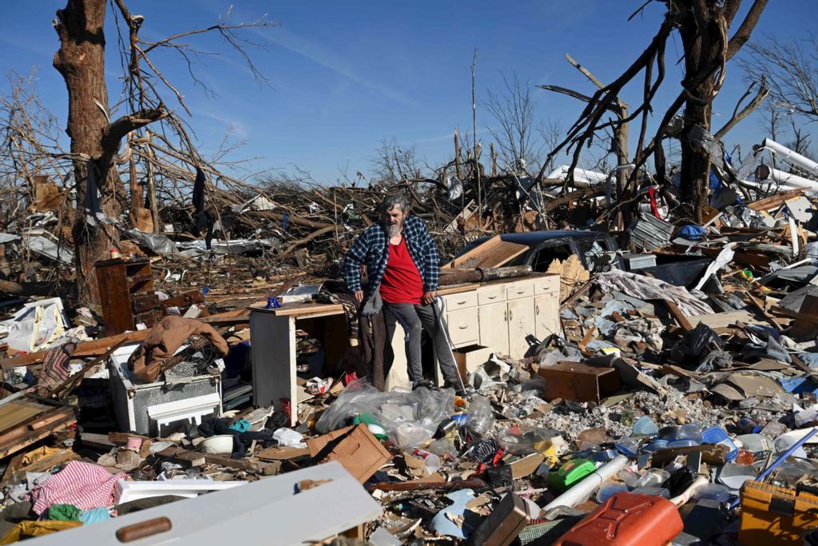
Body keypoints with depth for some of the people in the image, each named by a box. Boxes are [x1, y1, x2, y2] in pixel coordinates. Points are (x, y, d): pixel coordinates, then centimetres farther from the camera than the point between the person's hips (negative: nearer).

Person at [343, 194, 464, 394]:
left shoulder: (416, 226, 0)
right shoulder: (373, 234, -6)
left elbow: (432, 255, 3)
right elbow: (352, 260, 4)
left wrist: (431, 287, -2)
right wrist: (355, 288, -1)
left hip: (422, 295, 4)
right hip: (395, 296, -4)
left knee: (439, 331, 4)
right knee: (414, 325, -26)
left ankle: (451, 379, 18)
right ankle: (416, 380, -18)